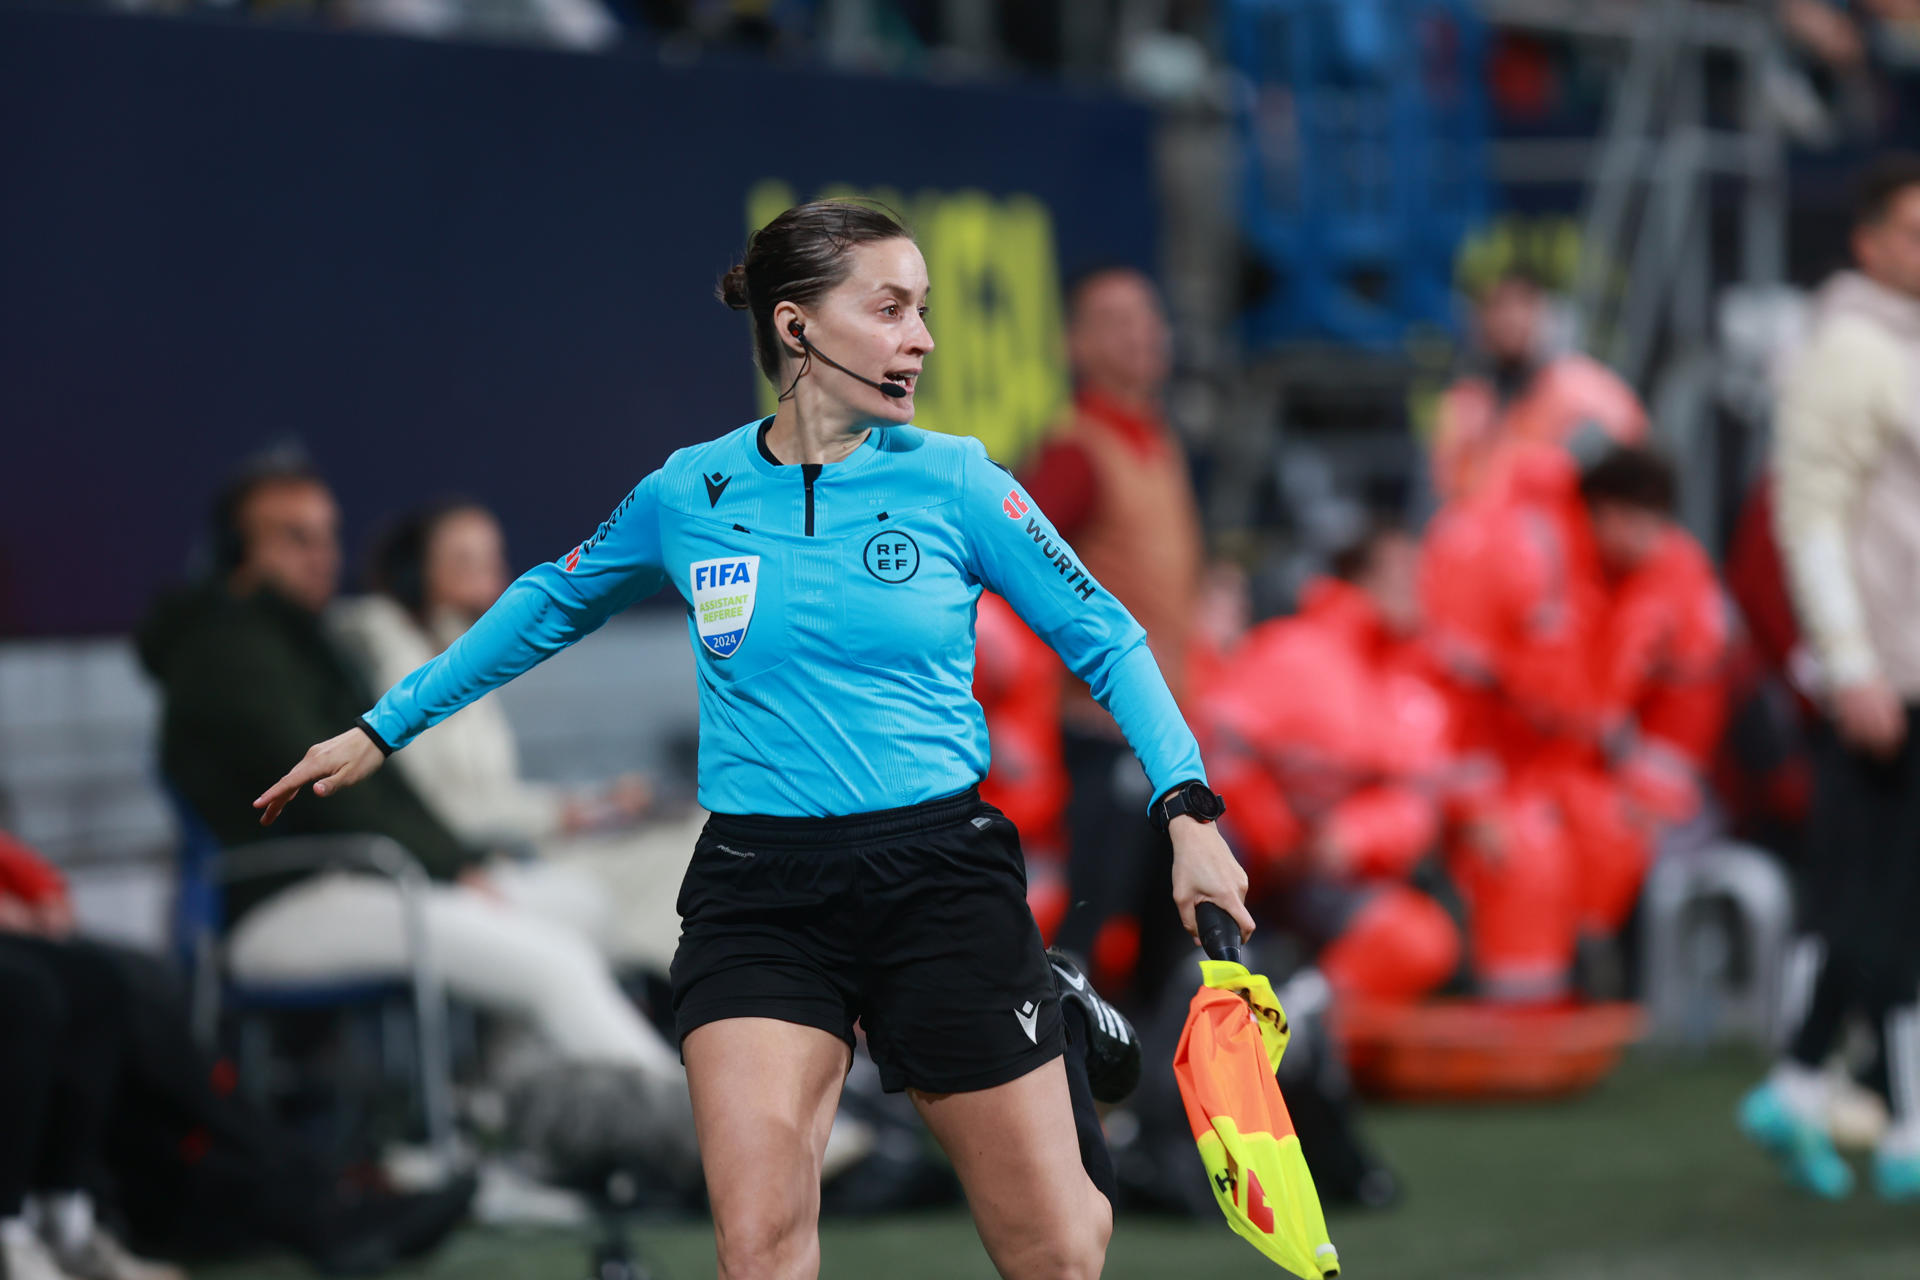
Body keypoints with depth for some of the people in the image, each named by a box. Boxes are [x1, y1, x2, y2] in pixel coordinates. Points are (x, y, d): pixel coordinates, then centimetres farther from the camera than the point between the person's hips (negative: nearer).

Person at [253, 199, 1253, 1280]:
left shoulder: (954, 482, -2)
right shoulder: (689, 495, 3)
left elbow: (1106, 639, 4)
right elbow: (548, 608, 20)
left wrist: (1189, 806, -9)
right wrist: (381, 732, 24)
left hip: (940, 877, 0)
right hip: (758, 897, 1)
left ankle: (1064, 1031, 33)